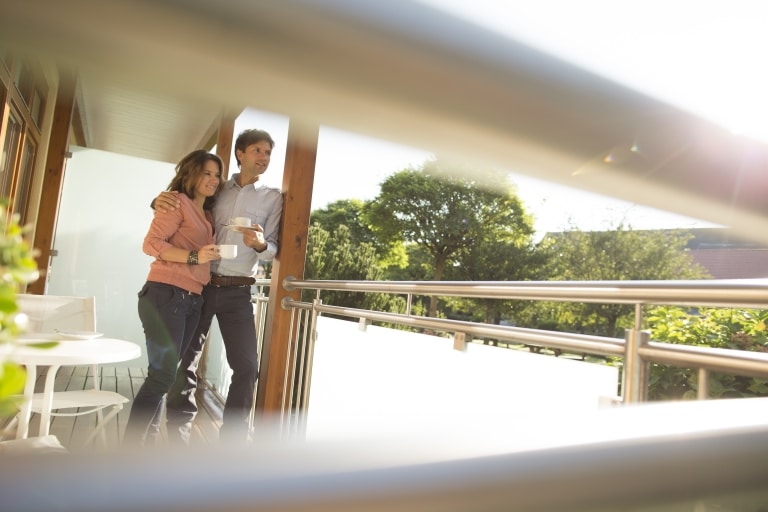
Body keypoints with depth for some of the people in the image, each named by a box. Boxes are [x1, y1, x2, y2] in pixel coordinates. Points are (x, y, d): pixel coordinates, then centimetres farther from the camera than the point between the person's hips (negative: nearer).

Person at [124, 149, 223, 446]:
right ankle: (129, 448, 1)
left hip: (192, 300, 8)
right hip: (165, 295, -8)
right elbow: (151, 243, -11)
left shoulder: (207, 215, 21)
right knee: (162, 375, -9)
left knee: (165, 374, 11)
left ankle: (139, 441, 21)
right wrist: (194, 257, -20)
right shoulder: (178, 201, -2)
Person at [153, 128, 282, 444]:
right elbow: (181, 209, 19)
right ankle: (178, 441, 15)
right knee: (184, 361, 3)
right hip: (200, 285, 1)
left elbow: (274, 250, 1)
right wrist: (161, 200, -4)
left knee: (246, 366, -4)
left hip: (237, 292, -1)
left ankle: (232, 442, 11)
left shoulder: (273, 198, 6)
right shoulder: (217, 190, 10)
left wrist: (261, 244, -22)